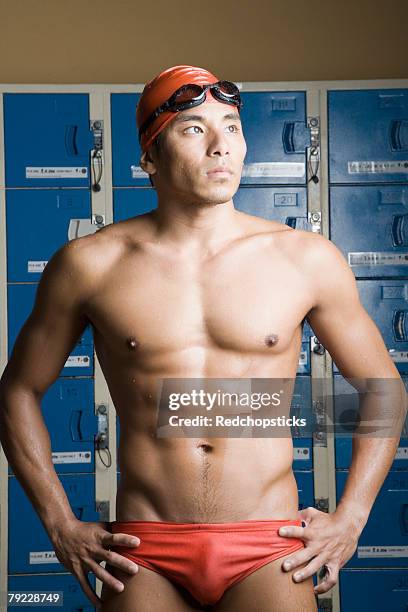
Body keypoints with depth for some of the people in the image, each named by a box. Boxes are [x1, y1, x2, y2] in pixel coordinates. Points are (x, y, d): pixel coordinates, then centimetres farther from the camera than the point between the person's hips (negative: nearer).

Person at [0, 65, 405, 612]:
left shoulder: (308, 259, -1)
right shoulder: (89, 264, -2)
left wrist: (350, 519, 2)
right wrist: (62, 527, 3)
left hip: (270, 554, 0)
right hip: (143, 556, 0)